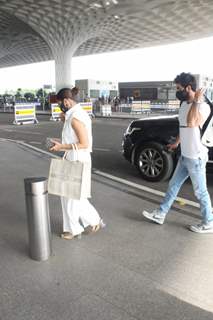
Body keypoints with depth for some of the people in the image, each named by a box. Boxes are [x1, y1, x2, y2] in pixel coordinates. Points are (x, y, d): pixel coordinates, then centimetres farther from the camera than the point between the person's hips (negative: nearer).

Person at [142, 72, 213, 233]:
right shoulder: (184, 104, 7)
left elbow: (191, 123, -38)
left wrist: (196, 101, -29)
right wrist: (177, 142, 31)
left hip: (196, 158, -8)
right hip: (184, 156, 8)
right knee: (173, 186, 15)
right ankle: (160, 214, 28)